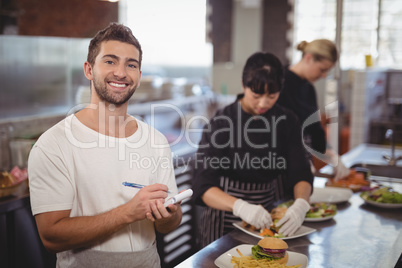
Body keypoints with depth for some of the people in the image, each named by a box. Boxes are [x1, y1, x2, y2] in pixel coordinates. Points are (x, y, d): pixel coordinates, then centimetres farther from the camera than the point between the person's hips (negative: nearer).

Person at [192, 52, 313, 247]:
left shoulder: (286, 121, 2)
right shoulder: (220, 123, -11)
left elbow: (301, 173, 0)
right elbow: (203, 187, -17)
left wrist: (301, 204, -23)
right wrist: (241, 207, -34)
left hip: (268, 218, 3)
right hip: (226, 224, -3)